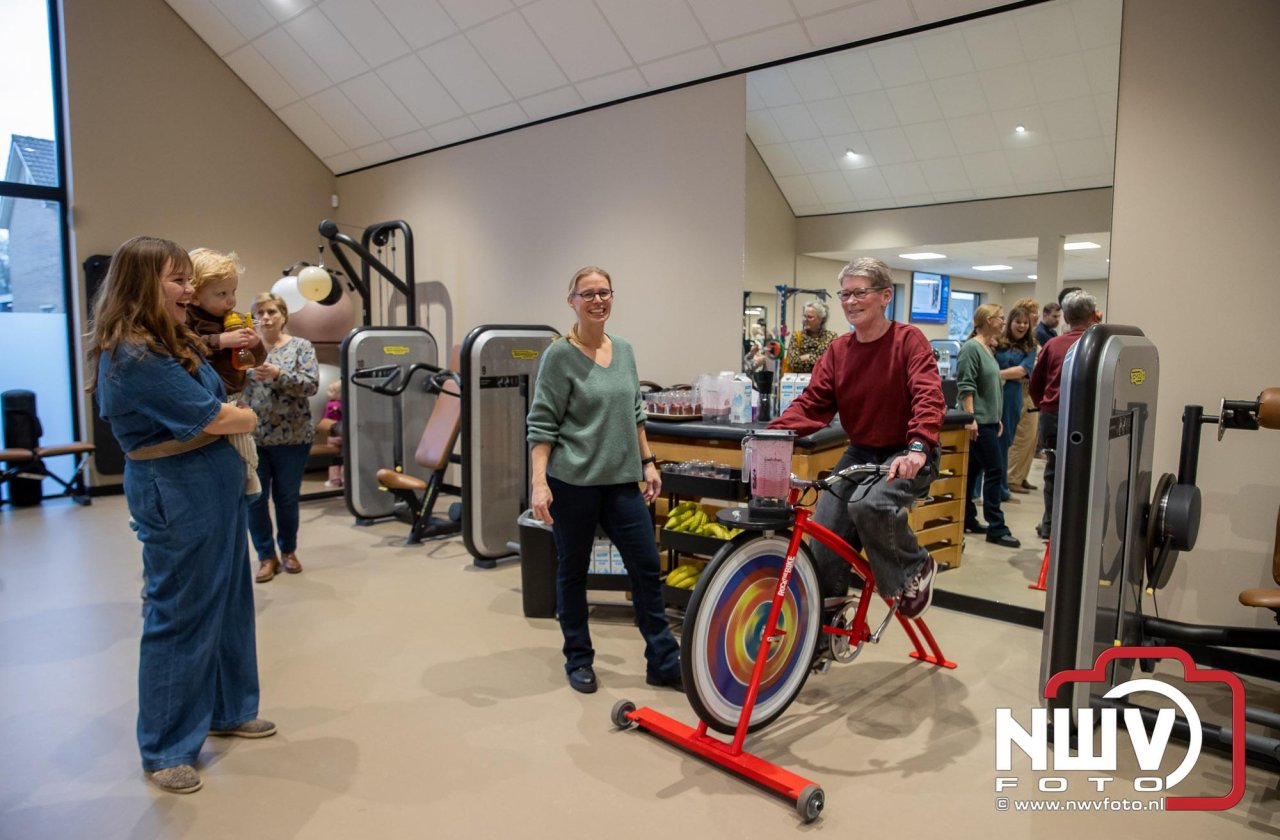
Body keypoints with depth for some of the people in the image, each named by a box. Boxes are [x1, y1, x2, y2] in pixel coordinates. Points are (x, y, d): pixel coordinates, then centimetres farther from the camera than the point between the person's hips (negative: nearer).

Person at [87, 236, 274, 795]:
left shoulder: (173, 343, 12)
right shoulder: (134, 355, -19)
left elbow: (216, 405, 16)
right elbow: (216, 419, -19)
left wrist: (224, 414, -5)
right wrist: (243, 417, 0)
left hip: (215, 485, 9)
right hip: (175, 493, -9)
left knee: (228, 602, 18)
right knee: (180, 617, 2)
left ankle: (226, 710, 35)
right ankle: (165, 751, 18)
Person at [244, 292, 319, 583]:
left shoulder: (301, 347, 1)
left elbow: (312, 384, -10)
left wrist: (278, 374, -24)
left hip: (292, 437, -1)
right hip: (251, 437, 1)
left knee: (287, 498, 10)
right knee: (254, 499, 4)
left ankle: (288, 550, 28)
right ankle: (267, 556, 19)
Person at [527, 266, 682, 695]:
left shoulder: (625, 351, 9)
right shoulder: (559, 356, -7)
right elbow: (542, 425, -9)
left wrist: (648, 462, 14)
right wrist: (539, 483, -16)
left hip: (621, 480, 5)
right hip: (573, 482, -5)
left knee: (647, 567, 5)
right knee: (572, 572, 9)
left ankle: (663, 662, 17)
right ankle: (578, 660, 26)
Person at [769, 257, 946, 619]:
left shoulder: (909, 339, -11)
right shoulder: (838, 349, 2)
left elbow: (929, 397, -23)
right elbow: (811, 403, -4)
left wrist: (918, 447, -41)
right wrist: (772, 435, -21)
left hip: (906, 456, -5)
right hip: (860, 453, 5)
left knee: (869, 505, -33)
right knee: (824, 537, -3)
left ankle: (915, 570, -3)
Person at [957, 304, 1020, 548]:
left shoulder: (988, 349, 15)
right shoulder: (971, 348, -13)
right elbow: (966, 387, -18)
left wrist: (997, 418, 22)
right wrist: (970, 419, -23)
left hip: (988, 421, 9)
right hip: (979, 422, -9)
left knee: (973, 470, 12)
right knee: (994, 470, -6)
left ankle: (967, 519, 19)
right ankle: (996, 528, 0)